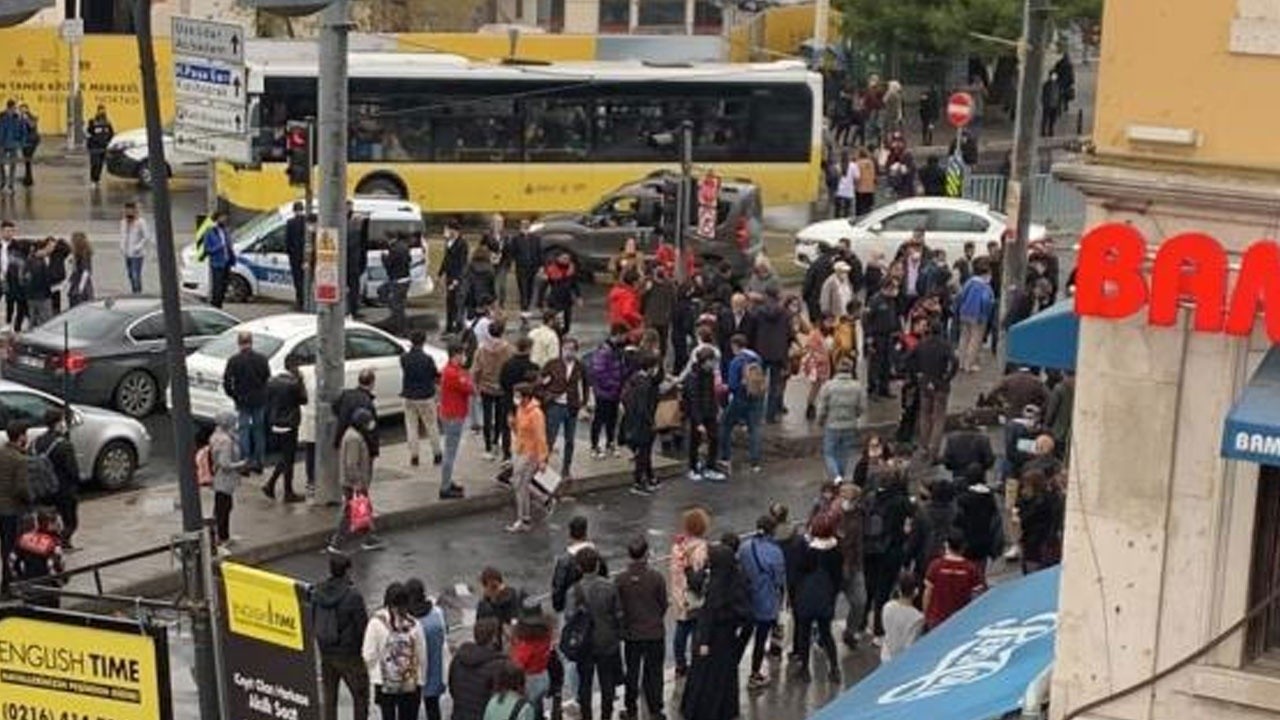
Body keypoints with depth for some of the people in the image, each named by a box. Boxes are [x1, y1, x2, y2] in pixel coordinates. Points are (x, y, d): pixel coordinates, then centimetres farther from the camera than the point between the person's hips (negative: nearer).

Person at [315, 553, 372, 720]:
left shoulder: (317, 593, -3)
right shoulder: (353, 595, -21)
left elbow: (312, 623, 5)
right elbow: (363, 625, -16)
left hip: (326, 653, 6)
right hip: (349, 656, -6)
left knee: (329, 697, 16)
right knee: (361, 696, 7)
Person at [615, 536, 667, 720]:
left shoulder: (620, 580, -13)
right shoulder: (656, 577, -15)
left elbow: (617, 608, -5)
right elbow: (663, 605, -4)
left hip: (631, 633, 1)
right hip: (655, 633, -1)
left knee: (632, 673, 14)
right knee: (654, 672, 11)